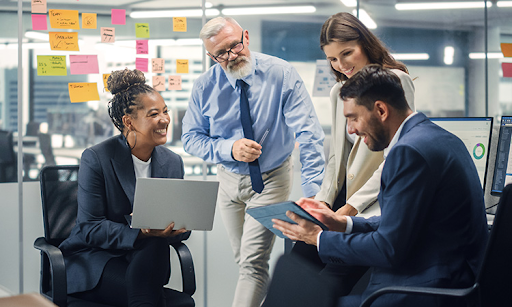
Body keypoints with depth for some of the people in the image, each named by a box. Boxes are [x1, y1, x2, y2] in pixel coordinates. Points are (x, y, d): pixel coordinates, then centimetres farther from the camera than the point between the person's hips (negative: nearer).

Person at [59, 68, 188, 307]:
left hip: (146, 260, 5)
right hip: (93, 259, -5)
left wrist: (177, 226, -19)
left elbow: (180, 228, 8)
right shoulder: (96, 159, -10)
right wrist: (140, 233, -30)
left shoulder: (173, 163, 5)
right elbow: (89, 228, -15)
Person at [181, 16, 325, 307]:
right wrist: (229, 149, -23)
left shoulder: (281, 73, -19)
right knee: (245, 261, 16)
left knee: (253, 263, -14)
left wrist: (314, 193, -31)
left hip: (272, 180, -4)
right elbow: (191, 138, -3)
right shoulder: (205, 87, -10)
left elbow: (309, 134, -23)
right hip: (230, 180, 4)